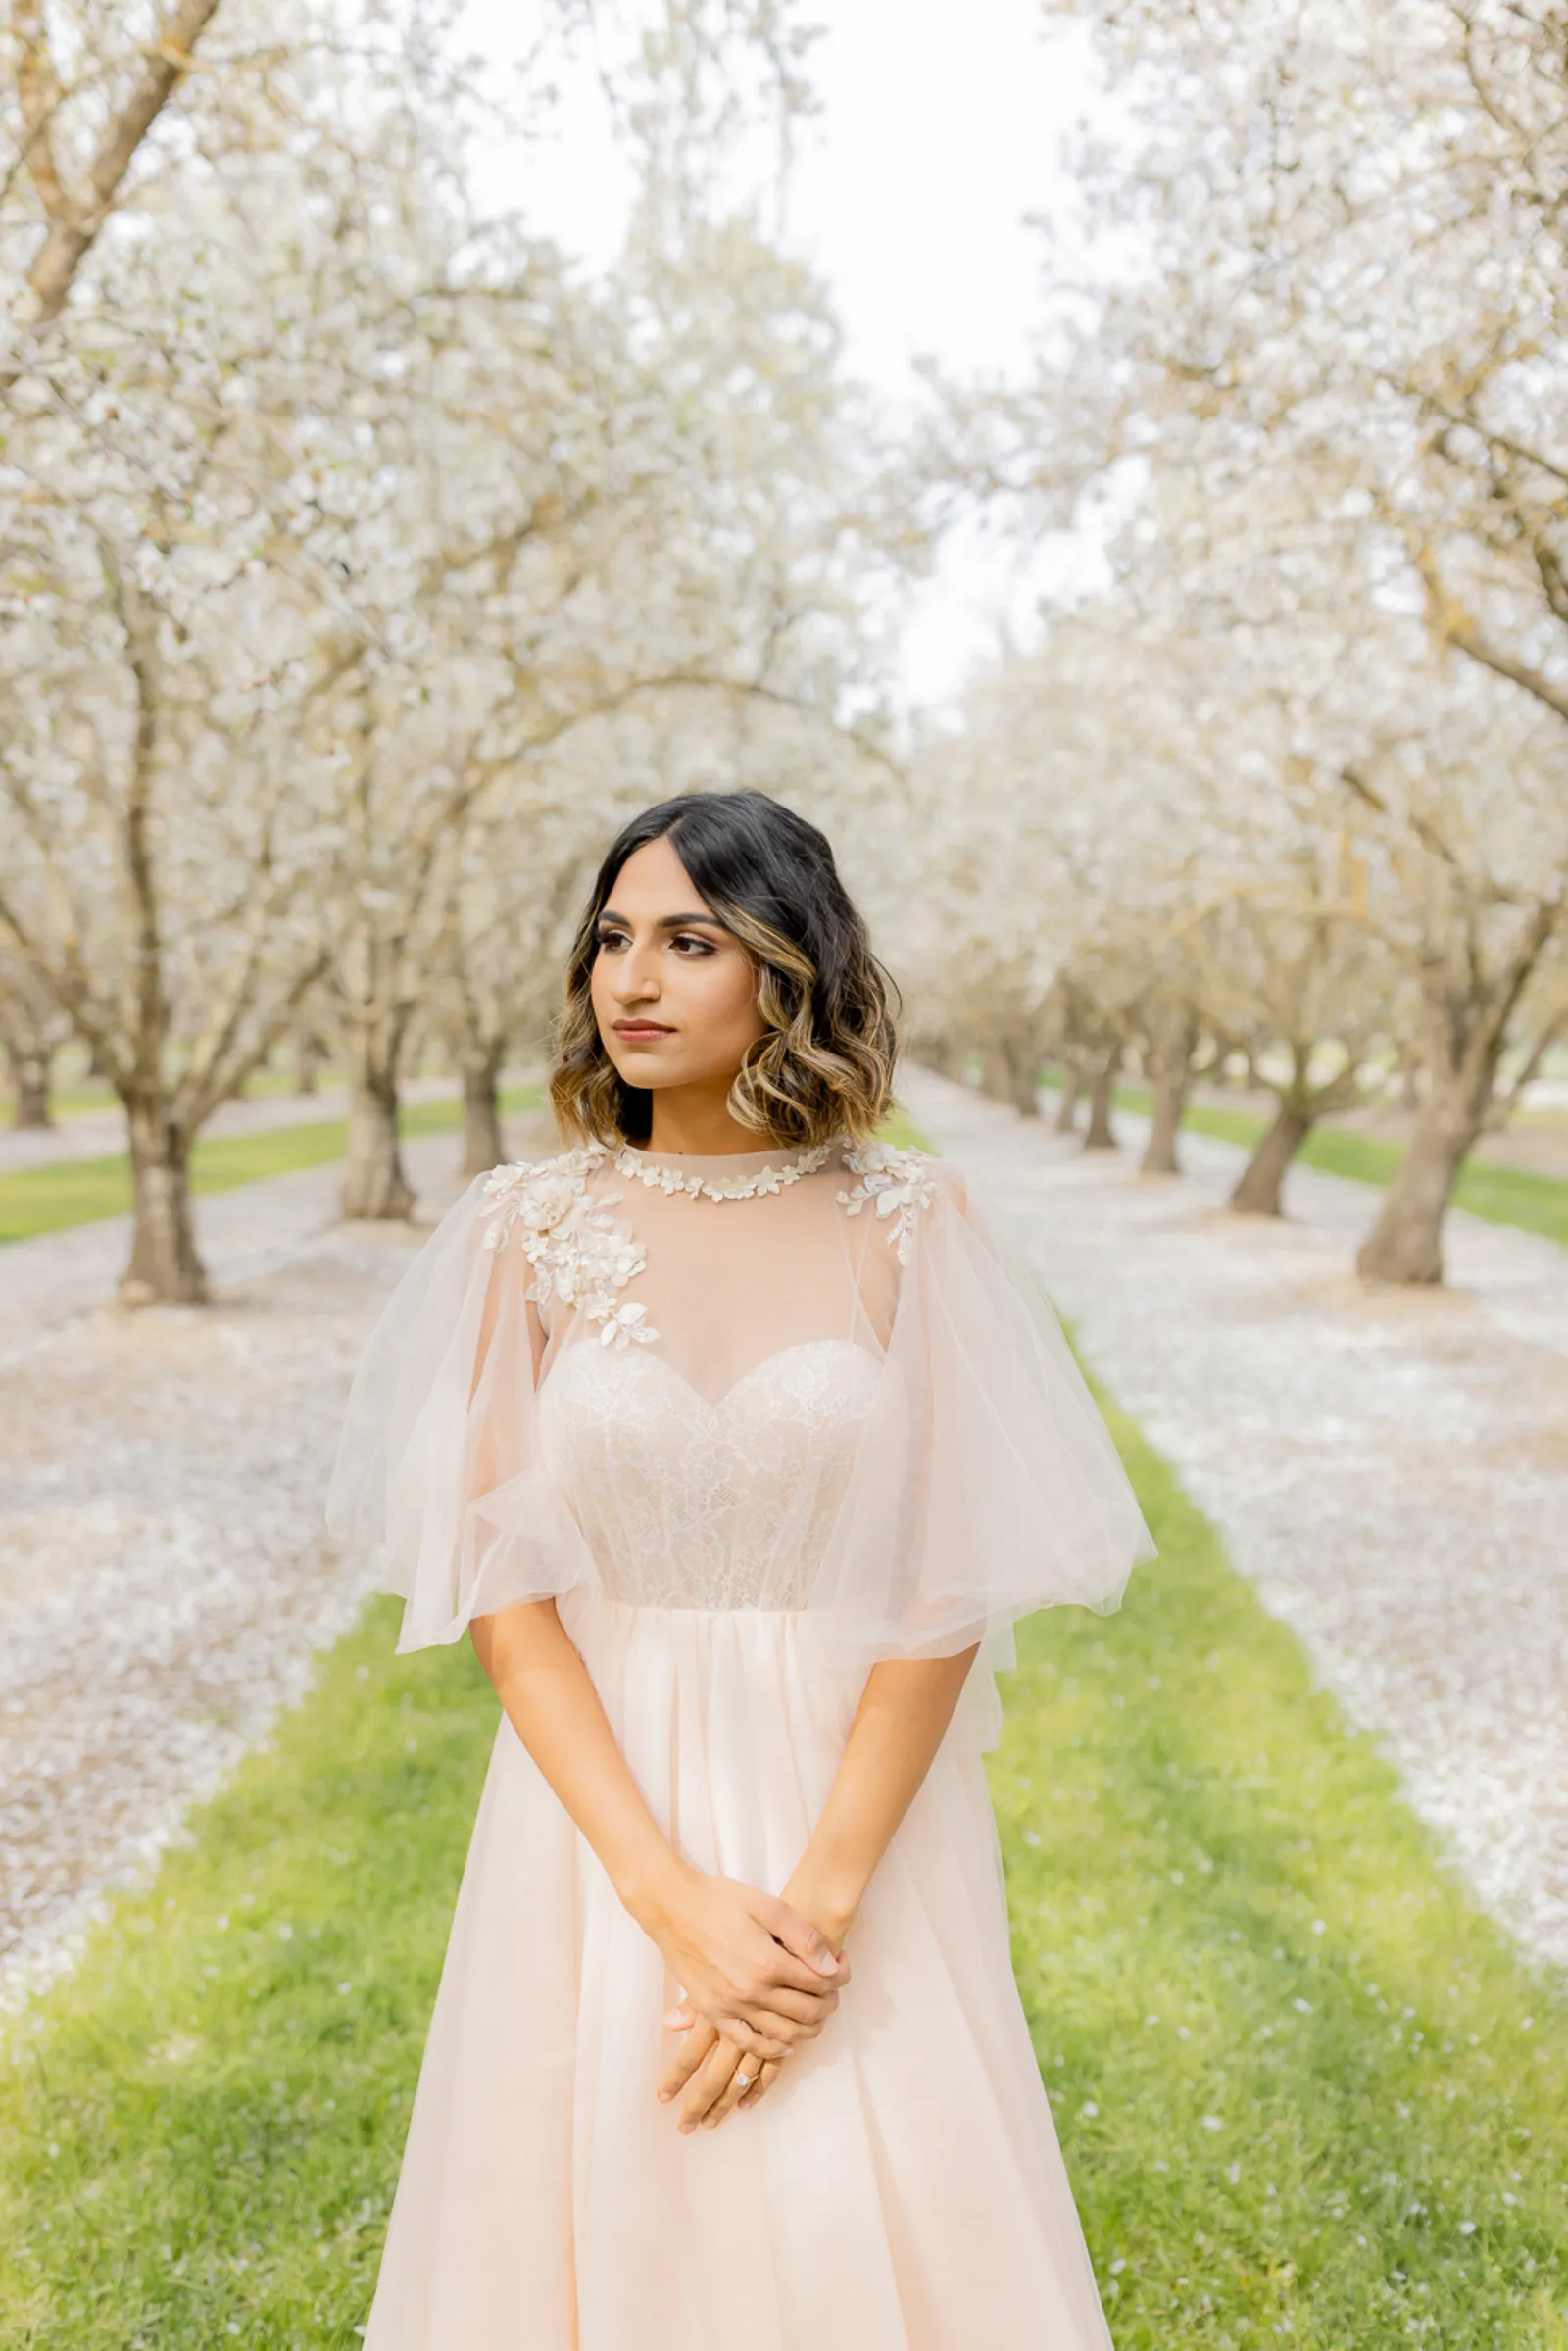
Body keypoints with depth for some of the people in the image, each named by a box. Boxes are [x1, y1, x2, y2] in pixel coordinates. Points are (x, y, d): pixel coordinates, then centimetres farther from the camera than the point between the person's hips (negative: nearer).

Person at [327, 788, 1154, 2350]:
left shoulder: (911, 1227, -6)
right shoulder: (527, 1230, -4)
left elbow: (950, 1593, -7)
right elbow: (503, 1589, -6)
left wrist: (819, 1904, -14)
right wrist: (678, 1903, -13)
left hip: (864, 1824, 0)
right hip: (602, 1825, 1)